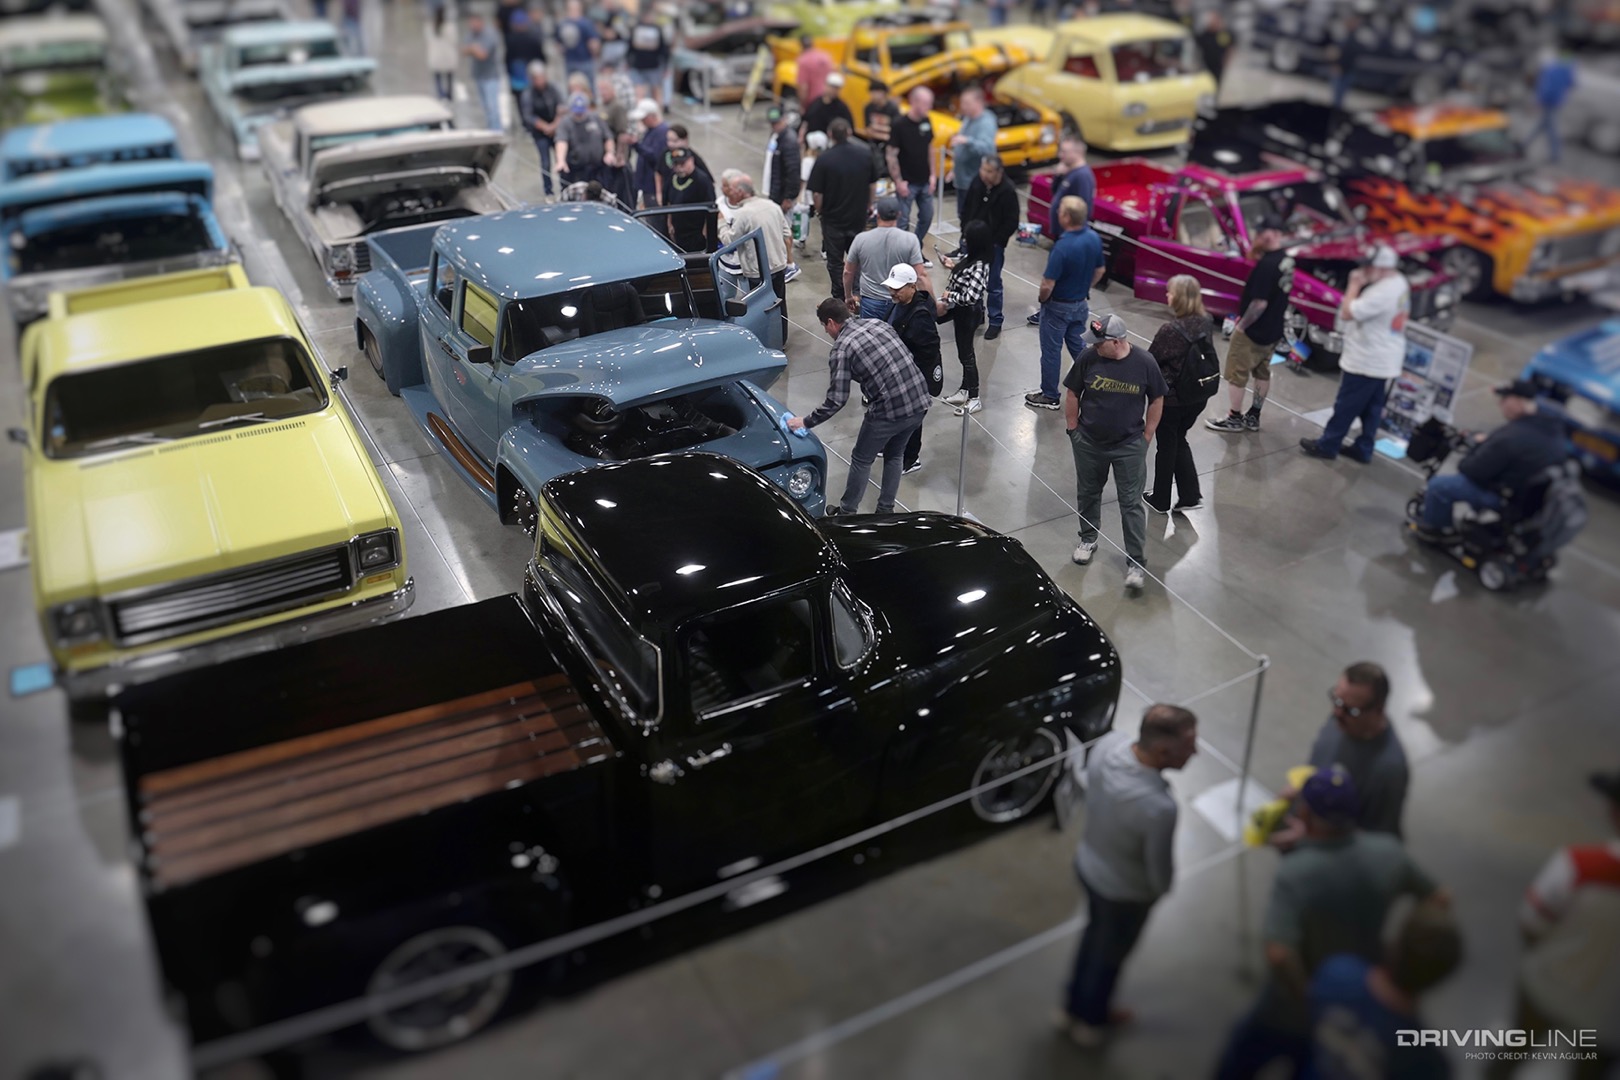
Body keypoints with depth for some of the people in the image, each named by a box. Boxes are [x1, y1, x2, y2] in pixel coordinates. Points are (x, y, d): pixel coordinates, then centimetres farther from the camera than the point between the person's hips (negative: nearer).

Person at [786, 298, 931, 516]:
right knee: (894, 456, 26)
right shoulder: (878, 322, 12)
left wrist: (806, 422, 1)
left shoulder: (841, 348, -7)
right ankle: (886, 511, 35)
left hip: (889, 410, -6)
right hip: (919, 402, 6)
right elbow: (906, 358, 17)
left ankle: (847, 512, 30)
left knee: (861, 460, 16)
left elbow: (836, 400, -10)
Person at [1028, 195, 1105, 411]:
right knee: (1078, 345, 23)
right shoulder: (1094, 239, -8)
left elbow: (1047, 285, -28)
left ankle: (1050, 396, 22)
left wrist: (1042, 298, -7)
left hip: (1058, 306, -7)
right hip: (1081, 304, 7)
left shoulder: (1062, 247, -31)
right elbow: (1100, 270, 6)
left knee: (1051, 350, 9)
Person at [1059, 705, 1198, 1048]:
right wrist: (1160, 890, 0)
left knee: (1095, 933, 32)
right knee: (1110, 955, 24)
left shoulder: (1109, 742, -24)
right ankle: (1090, 1021, 52)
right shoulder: (1159, 807, -42)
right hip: (1124, 891, -6)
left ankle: (1076, 1007, 56)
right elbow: (1160, 873, -23)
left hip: (1087, 862, 6)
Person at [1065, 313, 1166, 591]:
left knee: (1131, 503, 1)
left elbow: (1156, 400, -2)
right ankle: (1088, 539, 43)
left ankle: (1136, 563, 9)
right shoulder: (1088, 358, -14)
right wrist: (1073, 429, 2)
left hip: (1129, 446, -2)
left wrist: (1147, 436, -1)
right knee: (1087, 494, 19)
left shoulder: (1144, 362, -15)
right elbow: (1072, 396, -1)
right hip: (1088, 443, 2)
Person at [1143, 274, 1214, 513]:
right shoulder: (1207, 323, -5)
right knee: (1179, 441, 24)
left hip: (1171, 398, -6)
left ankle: (1161, 500, 28)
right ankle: (1190, 495, 23)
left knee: (1167, 447, 12)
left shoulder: (1171, 330, -26)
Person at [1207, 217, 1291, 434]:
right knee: (1262, 372, 20)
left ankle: (1235, 419, 17)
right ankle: (1253, 416, 31)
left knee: (1236, 374, 6)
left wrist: (1242, 325, -16)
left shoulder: (1267, 264, -27)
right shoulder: (1287, 260, 2)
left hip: (1253, 331, -9)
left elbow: (1259, 302, -28)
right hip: (1273, 331, 9)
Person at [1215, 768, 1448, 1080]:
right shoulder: (1387, 852, -18)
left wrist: (1307, 1000, -26)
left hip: (1293, 1014, -5)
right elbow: (1440, 902, -2)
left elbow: (1279, 955, -44)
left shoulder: (1295, 873, -35)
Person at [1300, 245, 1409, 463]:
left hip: (1366, 361, -10)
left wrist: (1355, 285, -17)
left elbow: (1347, 314, -24)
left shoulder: (1383, 292, -27)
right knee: (1371, 408, 16)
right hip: (1384, 361, 10)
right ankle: (1363, 449, 24)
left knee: (1345, 406, 4)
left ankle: (1327, 445, 15)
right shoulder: (1400, 283, 6)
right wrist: (1362, 285, 2)